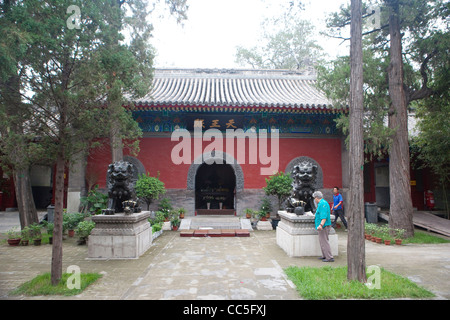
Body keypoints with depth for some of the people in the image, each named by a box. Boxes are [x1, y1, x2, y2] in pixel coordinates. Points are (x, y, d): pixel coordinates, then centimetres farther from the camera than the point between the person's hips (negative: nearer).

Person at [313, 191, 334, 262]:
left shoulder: (322, 204, -17)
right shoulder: (322, 203, 16)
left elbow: (324, 216, -28)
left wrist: (321, 225, -39)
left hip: (323, 226, -11)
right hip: (322, 226, 11)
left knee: (324, 242, -7)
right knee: (322, 241, 17)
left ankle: (329, 258, -4)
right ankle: (324, 256, 25)